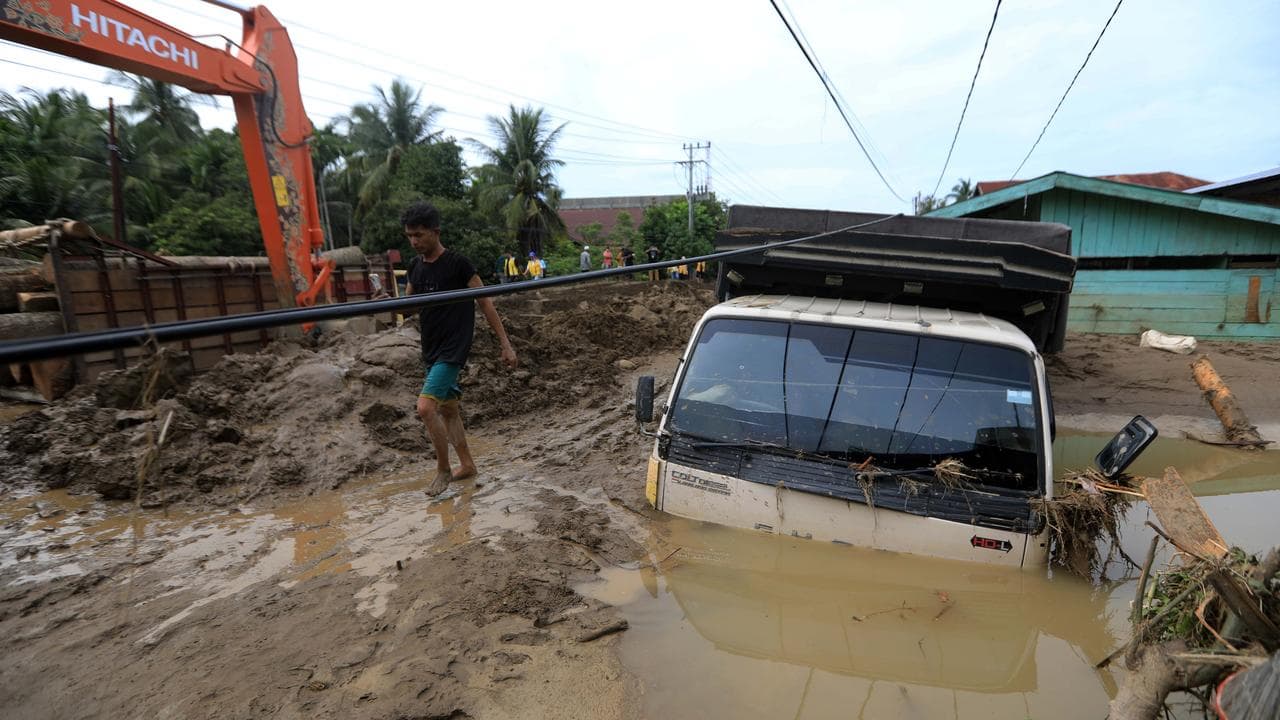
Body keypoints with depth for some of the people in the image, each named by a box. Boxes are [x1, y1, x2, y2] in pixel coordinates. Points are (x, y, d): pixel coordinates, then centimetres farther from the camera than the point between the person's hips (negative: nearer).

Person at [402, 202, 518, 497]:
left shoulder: (457, 263, -13)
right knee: (448, 409, 15)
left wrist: (506, 345, -11)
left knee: (426, 407, -17)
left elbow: (485, 302, -10)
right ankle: (467, 464, 31)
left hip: (453, 348, -8)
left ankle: (443, 469, 3)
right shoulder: (415, 266, 7)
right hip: (431, 349, 8)